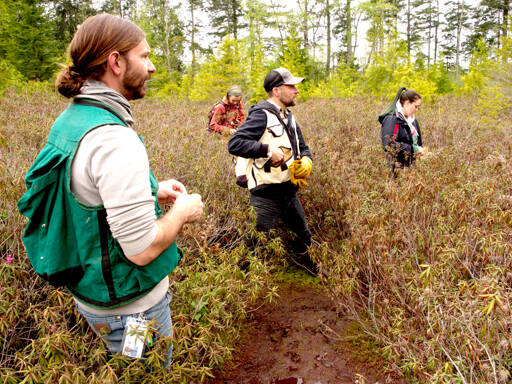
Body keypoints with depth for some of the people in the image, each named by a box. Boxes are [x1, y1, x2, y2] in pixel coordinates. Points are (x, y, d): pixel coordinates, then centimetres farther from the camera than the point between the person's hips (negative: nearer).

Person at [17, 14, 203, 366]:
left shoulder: (70, 119, 1)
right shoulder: (114, 140, -30)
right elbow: (142, 250, -29)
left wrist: (153, 191, 7)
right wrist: (182, 212, -12)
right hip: (129, 306, -8)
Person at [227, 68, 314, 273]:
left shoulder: (289, 118, 13)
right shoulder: (262, 115, -14)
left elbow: (303, 148, 19)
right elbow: (234, 144, -24)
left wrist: (306, 161, -4)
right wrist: (268, 149, -29)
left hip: (289, 191, 9)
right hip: (266, 194, -9)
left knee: (304, 237, 26)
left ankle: (309, 268, 50)